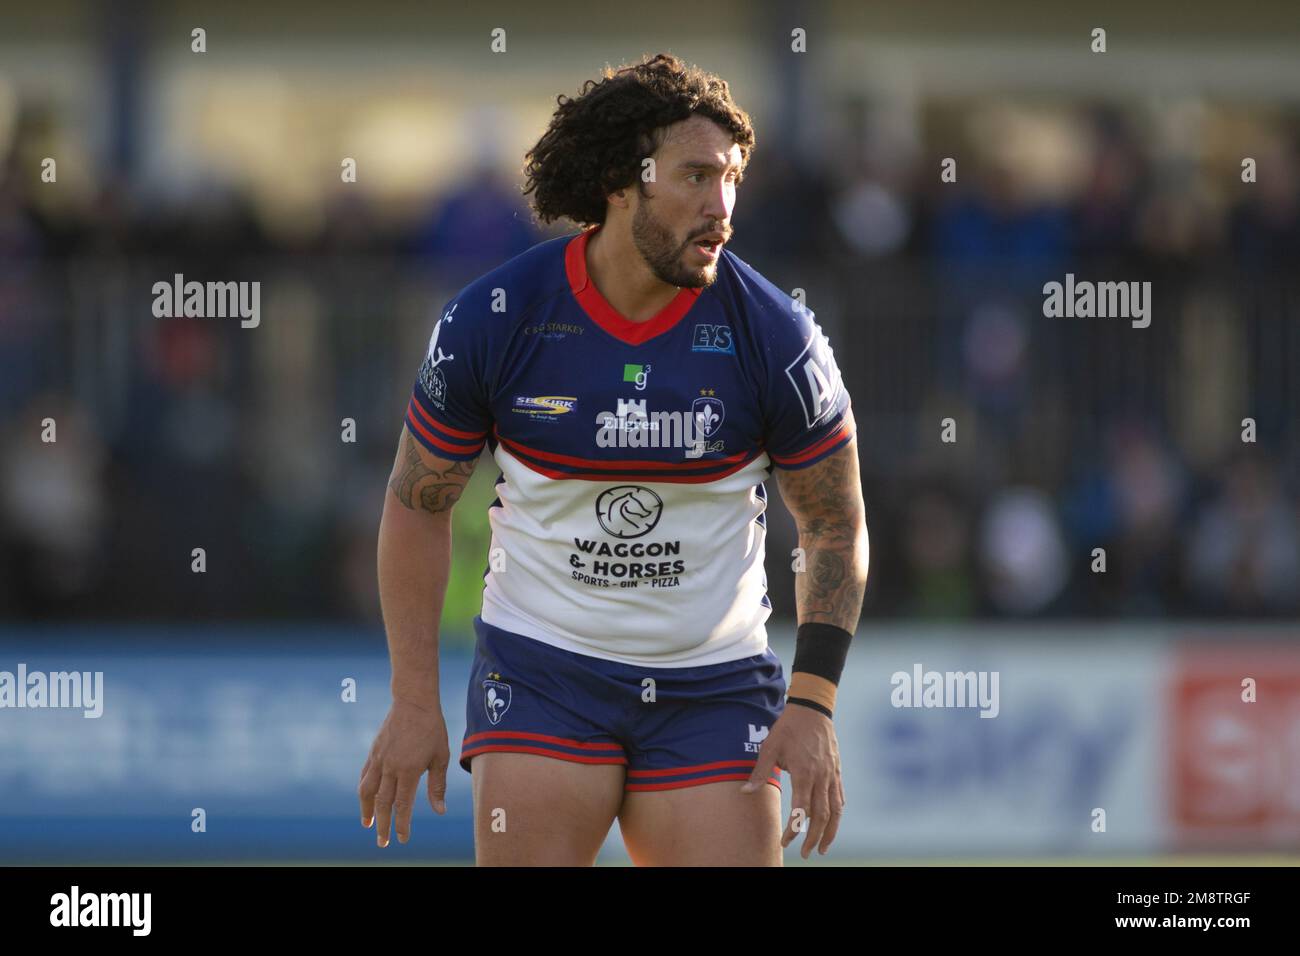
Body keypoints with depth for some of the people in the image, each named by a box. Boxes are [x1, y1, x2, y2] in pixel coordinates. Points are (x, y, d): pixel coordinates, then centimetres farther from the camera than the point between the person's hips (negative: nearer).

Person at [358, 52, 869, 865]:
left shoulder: (774, 335, -10)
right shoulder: (492, 319, -10)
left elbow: (837, 524, 1)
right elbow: (418, 503, 2)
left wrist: (811, 706, -9)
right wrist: (415, 701, -1)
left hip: (715, 682, 1)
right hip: (540, 669, -1)